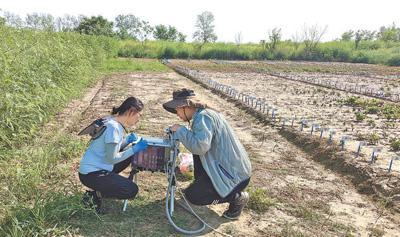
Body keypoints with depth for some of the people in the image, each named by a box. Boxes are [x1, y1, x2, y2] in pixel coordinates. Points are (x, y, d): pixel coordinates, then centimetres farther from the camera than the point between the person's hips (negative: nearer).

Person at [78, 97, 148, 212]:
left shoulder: (116, 122, 3)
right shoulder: (113, 127, -24)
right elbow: (112, 158, -21)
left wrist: (128, 139, -4)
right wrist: (134, 149, -16)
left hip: (99, 167, 9)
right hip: (91, 174, -9)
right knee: (131, 191, -11)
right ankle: (94, 195, 0)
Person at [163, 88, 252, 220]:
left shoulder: (203, 117, -19)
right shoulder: (205, 113, 11)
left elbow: (200, 146, -31)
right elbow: (199, 140, 18)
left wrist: (181, 130, -17)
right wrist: (177, 134, 9)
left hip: (234, 174, -9)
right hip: (234, 166, 10)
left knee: (192, 196, -4)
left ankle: (237, 197, 3)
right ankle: (200, 184, 26)